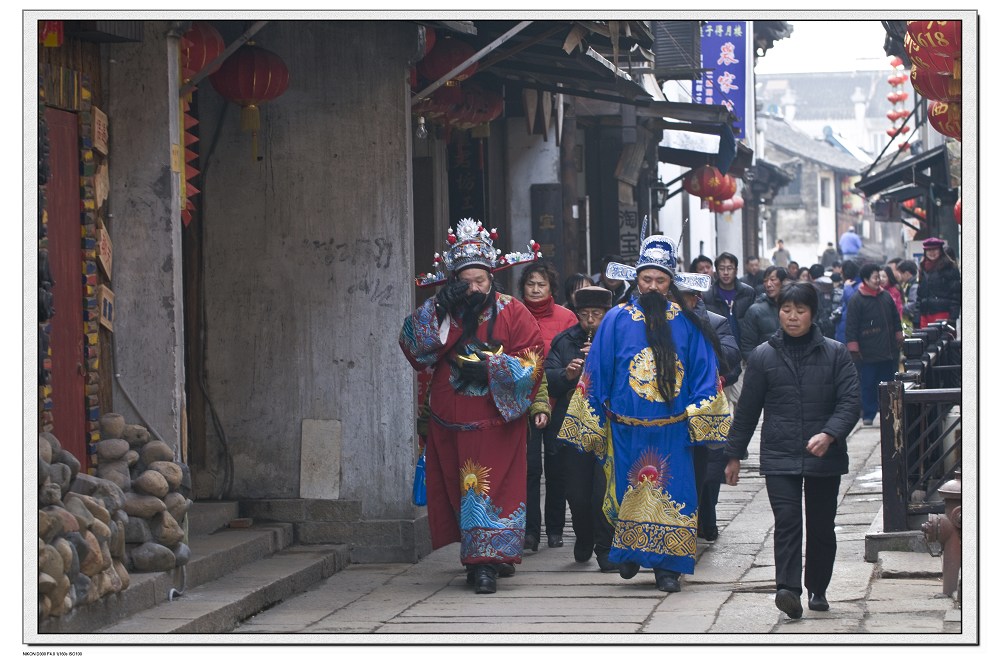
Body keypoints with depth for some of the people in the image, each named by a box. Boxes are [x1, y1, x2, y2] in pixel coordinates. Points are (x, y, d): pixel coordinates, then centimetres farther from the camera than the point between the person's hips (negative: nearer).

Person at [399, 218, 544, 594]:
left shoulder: (512, 313, -2)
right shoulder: (438, 313, 5)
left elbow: (531, 364, -5)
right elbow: (413, 347, -10)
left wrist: (490, 368, -18)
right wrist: (440, 309, -20)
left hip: (497, 423, -3)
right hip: (450, 424, 3)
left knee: (492, 488, -9)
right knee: (460, 488, 8)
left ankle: (486, 562, -12)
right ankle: (489, 556, 21)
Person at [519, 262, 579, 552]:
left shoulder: (565, 318, 4)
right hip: (525, 404, -1)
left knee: (556, 466, 5)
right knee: (530, 465, -7)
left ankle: (555, 529, 14)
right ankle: (530, 529, -6)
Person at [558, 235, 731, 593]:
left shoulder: (686, 322, 4)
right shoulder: (616, 319, 2)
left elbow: (704, 373, 8)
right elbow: (596, 373, 5)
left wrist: (697, 415, -1)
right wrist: (595, 421, 4)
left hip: (672, 429, 0)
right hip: (627, 429, 0)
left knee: (671, 494, -1)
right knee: (630, 492, 3)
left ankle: (667, 566, 4)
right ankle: (629, 554, 21)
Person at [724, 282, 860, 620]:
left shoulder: (835, 353, 2)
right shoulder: (763, 356, 5)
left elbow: (849, 402, -4)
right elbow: (747, 409, 10)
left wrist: (829, 434, -21)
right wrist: (734, 455, 11)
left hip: (825, 457, 1)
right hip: (779, 457, -1)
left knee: (821, 526, 8)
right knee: (787, 522, -14)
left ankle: (817, 589, 23)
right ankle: (788, 589, -22)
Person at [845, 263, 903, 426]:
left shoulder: (886, 296, 10)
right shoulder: (856, 301, -8)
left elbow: (895, 320, 20)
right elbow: (851, 327, -9)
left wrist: (898, 339, 17)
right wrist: (854, 350, -12)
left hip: (888, 350, 5)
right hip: (868, 353, -5)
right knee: (868, 385, -1)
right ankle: (868, 415, 8)